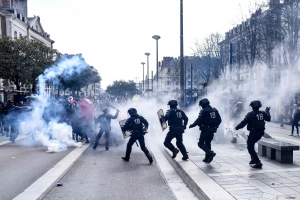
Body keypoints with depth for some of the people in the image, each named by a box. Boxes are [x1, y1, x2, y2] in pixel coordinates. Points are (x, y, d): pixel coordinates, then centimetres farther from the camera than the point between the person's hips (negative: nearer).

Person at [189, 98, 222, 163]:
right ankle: (207, 158, 18)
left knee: (201, 143, 1)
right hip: (212, 130, 7)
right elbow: (219, 120, 10)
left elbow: (199, 120, -17)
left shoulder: (204, 111, -13)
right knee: (208, 143, 17)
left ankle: (210, 153, -16)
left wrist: (192, 125, -5)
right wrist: (215, 126, 24)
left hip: (205, 129, -7)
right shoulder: (215, 110, 8)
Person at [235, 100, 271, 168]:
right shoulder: (263, 113, 2)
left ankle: (258, 163, -5)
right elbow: (268, 119, 21)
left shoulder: (250, 114, -15)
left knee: (250, 148, 0)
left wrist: (237, 127, -2)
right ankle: (253, 159, 30)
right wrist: (267, 111, 35)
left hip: (253, 133, -7)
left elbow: (244, 122, -14)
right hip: (260, 133, 7)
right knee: (251, 145, 27)